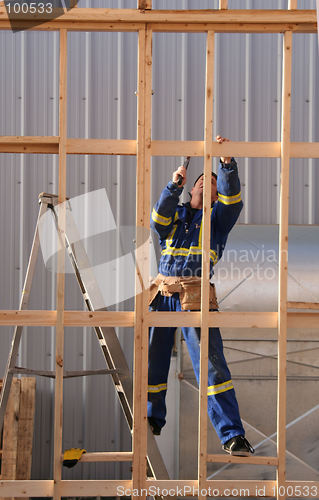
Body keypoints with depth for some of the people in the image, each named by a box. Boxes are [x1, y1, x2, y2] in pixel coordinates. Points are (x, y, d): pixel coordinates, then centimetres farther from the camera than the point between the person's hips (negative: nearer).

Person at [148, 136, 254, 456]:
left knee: (211, 364, -11)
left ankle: (232, 435, -11)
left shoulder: (217, 217, 15)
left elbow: (232, 199, -5)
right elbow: (158, 222, -2)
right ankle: (153, 421, 29)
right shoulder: (175, 214, 19)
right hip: (162, 293, 3)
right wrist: (175, 185, -13)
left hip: (195, 297, -3)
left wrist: (227, 162, -18)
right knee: (152, 360, 9)